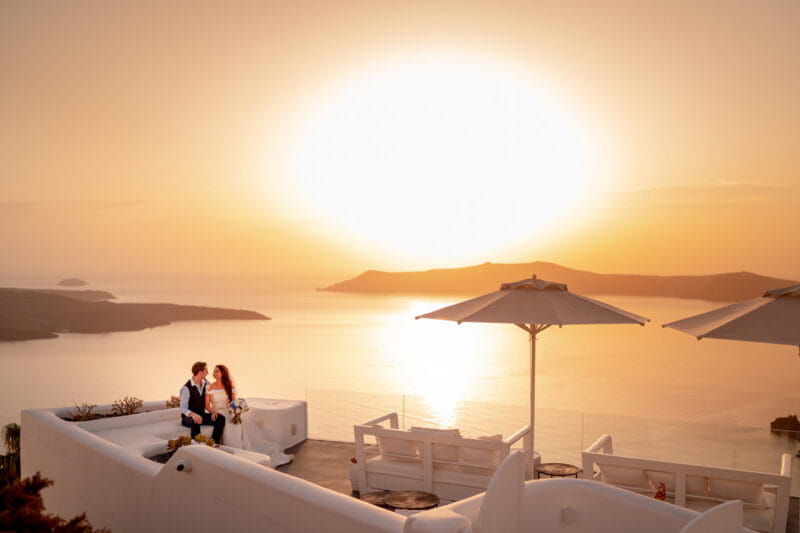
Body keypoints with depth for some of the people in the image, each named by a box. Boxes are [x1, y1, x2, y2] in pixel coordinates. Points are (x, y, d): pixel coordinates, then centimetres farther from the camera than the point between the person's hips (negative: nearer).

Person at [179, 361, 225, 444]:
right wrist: (192, 414, -46)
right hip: (188, 417, -6)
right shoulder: (186, 388, -18)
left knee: (221, 419, -19)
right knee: (195, 422, -41)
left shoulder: (205, 383, 3)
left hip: (202, 415, 6)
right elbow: (183, 408, -25)